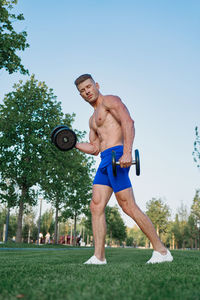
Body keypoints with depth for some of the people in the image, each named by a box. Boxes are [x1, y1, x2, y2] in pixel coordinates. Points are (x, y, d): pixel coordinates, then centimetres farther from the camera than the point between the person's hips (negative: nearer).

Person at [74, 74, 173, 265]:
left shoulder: (110, 100, 2)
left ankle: (161, 251, 0)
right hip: (105, 161, 9)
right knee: (96, 206, -1)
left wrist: (127, 152, -28)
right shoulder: (93, 119, 28)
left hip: (116, 156, -9)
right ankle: (99, 256, 0)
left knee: (129, 207, -10)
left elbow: (128, 121, -16)